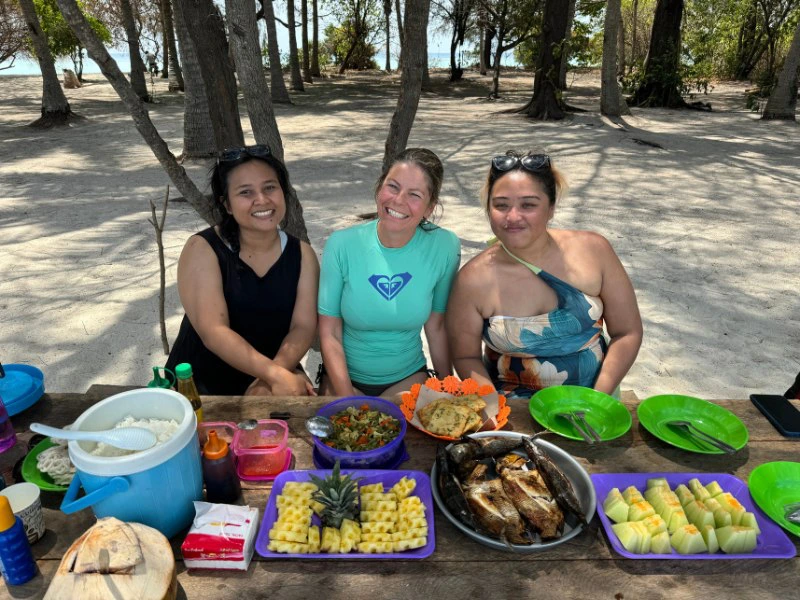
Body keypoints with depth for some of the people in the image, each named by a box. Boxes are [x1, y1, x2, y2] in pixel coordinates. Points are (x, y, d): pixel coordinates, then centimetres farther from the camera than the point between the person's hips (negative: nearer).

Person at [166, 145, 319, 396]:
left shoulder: (302, 254, -1)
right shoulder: (202, 249, -11)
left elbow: (303, 326, -9)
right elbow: (213, 332, -20)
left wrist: (270, 380, -26)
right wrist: (275, 374, -32)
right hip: (201, 383, -2)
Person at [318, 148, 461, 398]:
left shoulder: (444, 247, -13)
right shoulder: (342, 244, -13)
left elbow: (437, 327, -2)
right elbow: (329, 334, -10)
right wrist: (347, 397, -17)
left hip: (408, 377, 1)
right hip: (344, 375, 0)